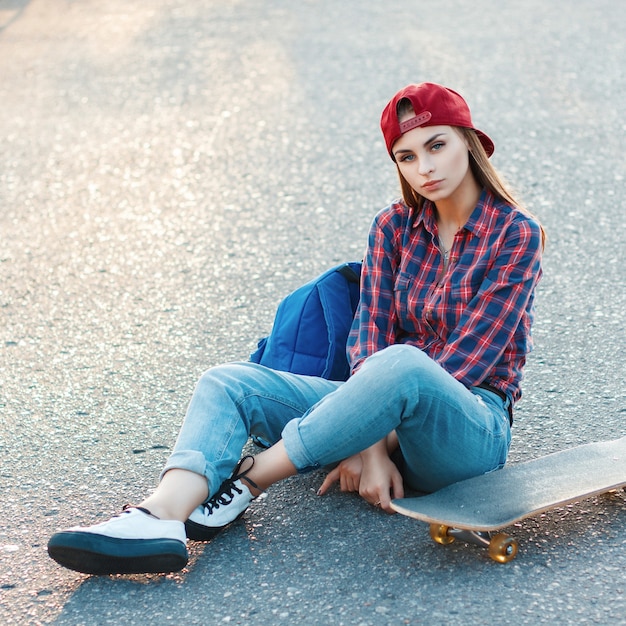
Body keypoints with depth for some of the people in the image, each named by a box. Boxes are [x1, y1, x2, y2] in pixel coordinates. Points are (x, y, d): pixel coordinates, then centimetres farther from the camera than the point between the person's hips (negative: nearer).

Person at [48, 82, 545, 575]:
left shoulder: (516, 233, -4)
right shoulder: (394, 228, 10)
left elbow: (472, 355, -12)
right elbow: (370, 334, -2)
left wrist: (377, 443, -19)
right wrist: (370, 443, -19)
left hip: (470, 428, -5)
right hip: (392, 411, 5)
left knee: (402, 364, -40)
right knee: (228, 382, -11)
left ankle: (246, 482, -25)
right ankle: (161, 518, -39)